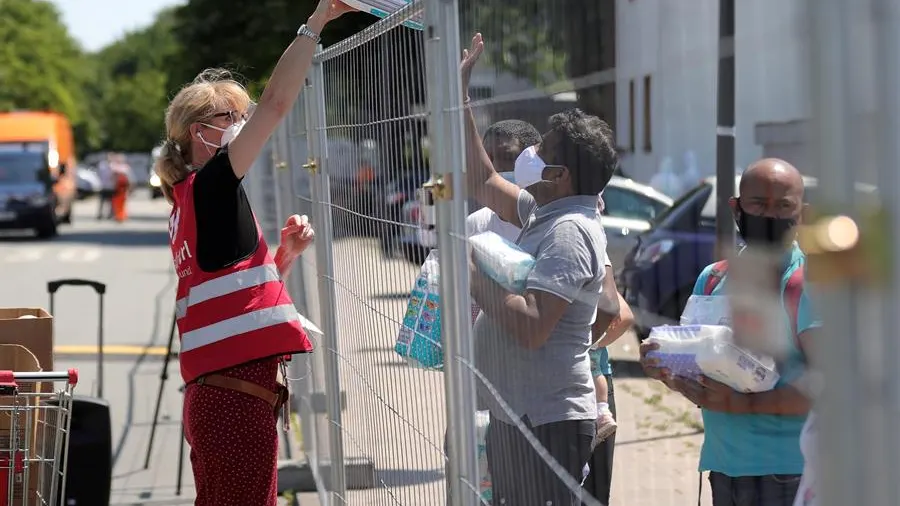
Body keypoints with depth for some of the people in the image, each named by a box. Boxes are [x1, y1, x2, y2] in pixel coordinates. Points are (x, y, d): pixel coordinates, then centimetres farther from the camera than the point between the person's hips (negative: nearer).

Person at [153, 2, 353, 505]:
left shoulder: (196, 200, 19)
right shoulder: (210, 186, -9)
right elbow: (277, 103, -17)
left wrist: (286, 254, 9)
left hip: (222, 396, 10)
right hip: (237, 400, -10)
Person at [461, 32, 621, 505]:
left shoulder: (569, 232, -18)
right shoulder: (545, 214, 10)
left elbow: (530, 326, -28)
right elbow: (483, 182, 24)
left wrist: (468, 275, -18)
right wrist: (458, 97, 22)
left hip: (546, 425, -10)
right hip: (516, 416, 10)